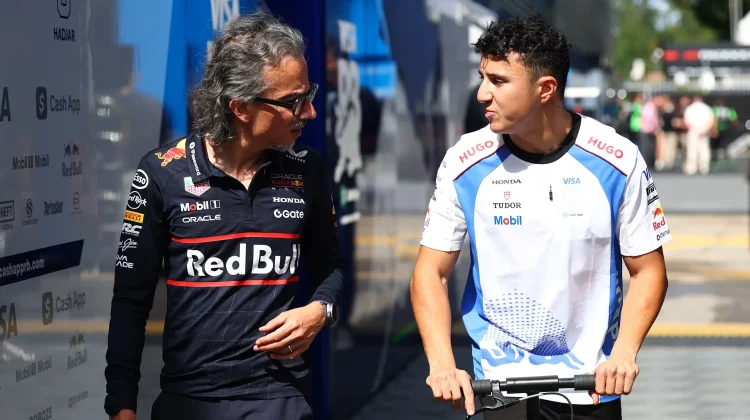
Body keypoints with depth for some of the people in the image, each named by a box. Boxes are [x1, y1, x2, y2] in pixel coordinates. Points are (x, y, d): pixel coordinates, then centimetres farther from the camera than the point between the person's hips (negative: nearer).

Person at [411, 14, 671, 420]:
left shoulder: (618, 161, -8)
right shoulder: (465, 162, -6)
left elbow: (648, 269, 0)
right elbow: (431, 271, -1)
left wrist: (624, 352, -15)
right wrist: (442, 364, -15)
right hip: (503, 381, 0)